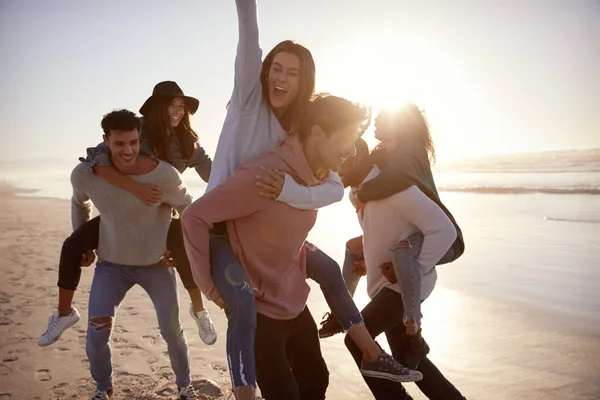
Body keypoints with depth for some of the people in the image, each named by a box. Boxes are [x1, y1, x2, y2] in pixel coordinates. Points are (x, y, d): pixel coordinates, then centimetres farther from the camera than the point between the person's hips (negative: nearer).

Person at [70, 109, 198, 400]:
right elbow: (79, 203, 9)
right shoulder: (84, 175, -16)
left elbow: (188, 208, -8)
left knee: (172, 332, 6)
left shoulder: (163, 175, -27)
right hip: (111, 264, 2)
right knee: (96, 336, -3)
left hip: (156, 264, -2)